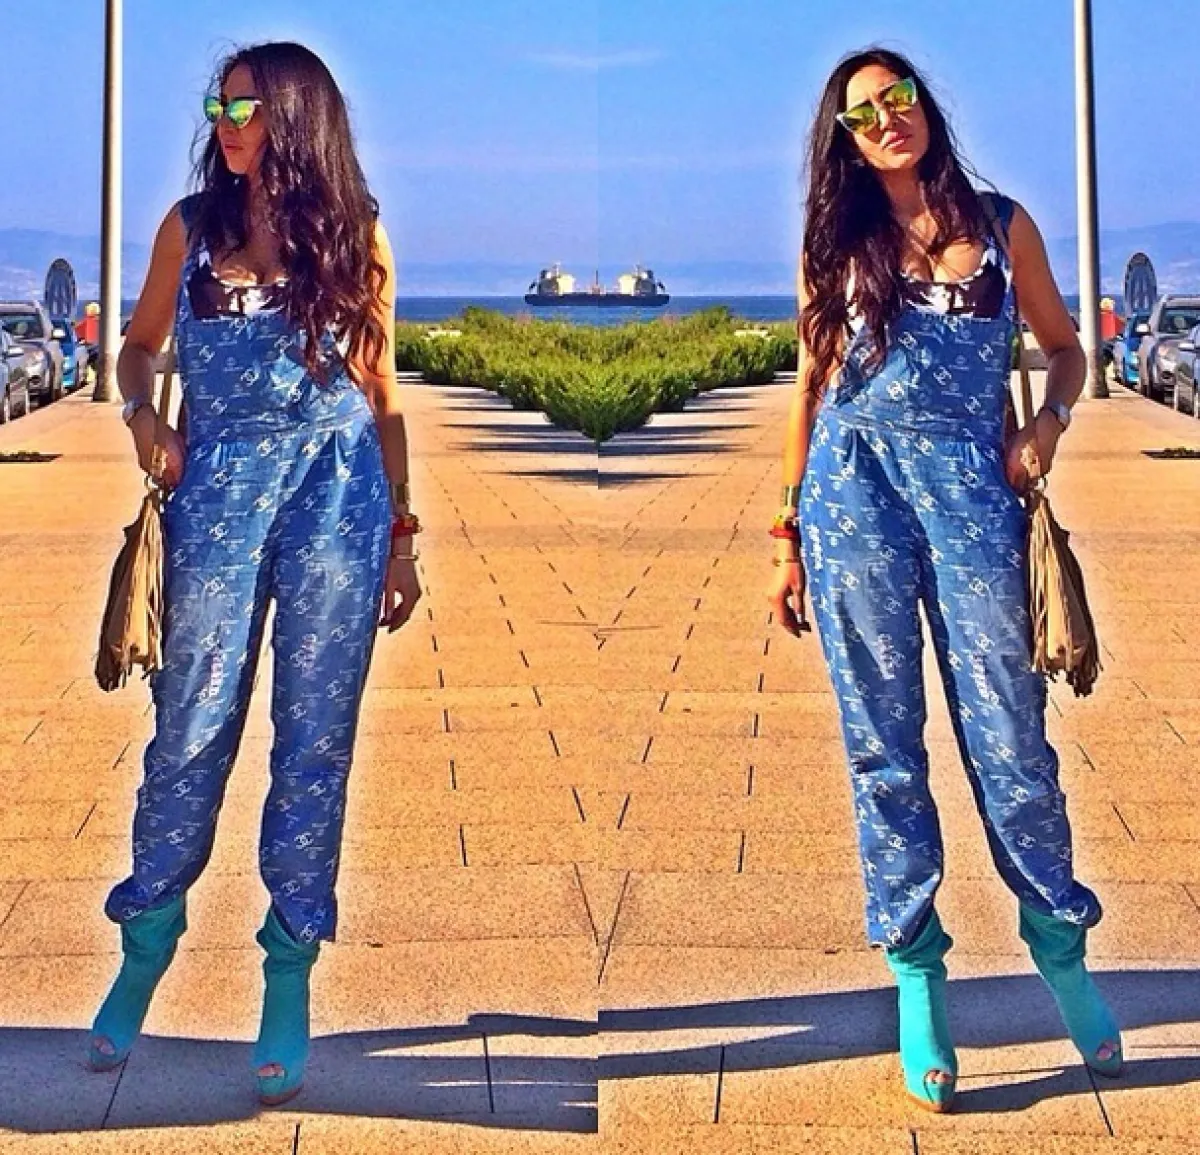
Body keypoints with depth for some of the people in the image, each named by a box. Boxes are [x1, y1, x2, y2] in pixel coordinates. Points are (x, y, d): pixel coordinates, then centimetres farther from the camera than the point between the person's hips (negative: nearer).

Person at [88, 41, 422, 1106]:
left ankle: (290, 978, 10)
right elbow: (141, 344, 19)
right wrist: (142, 413, -3)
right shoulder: (193, 226, 8)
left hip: (338, 490, 0)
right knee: (192, 728, 2)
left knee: (315, 739, 1)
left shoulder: (354, 235, 7)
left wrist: (401, 534, 8)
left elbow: (381, 395, 10)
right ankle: (146, 946, 19)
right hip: (219, 487, 1)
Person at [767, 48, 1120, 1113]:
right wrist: (788, 532, 10)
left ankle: (1063, 955, 12)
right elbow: (813, 388, 14)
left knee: (1008, 736, -3)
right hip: (855, 486, 1)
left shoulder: (1000, 224, 10)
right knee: (884, 745, 1)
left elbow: (1066, 347, 18)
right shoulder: (837, 245, 12)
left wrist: (1049, 424, -3)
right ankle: (918, 982, 8)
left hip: (971, 485, -1)